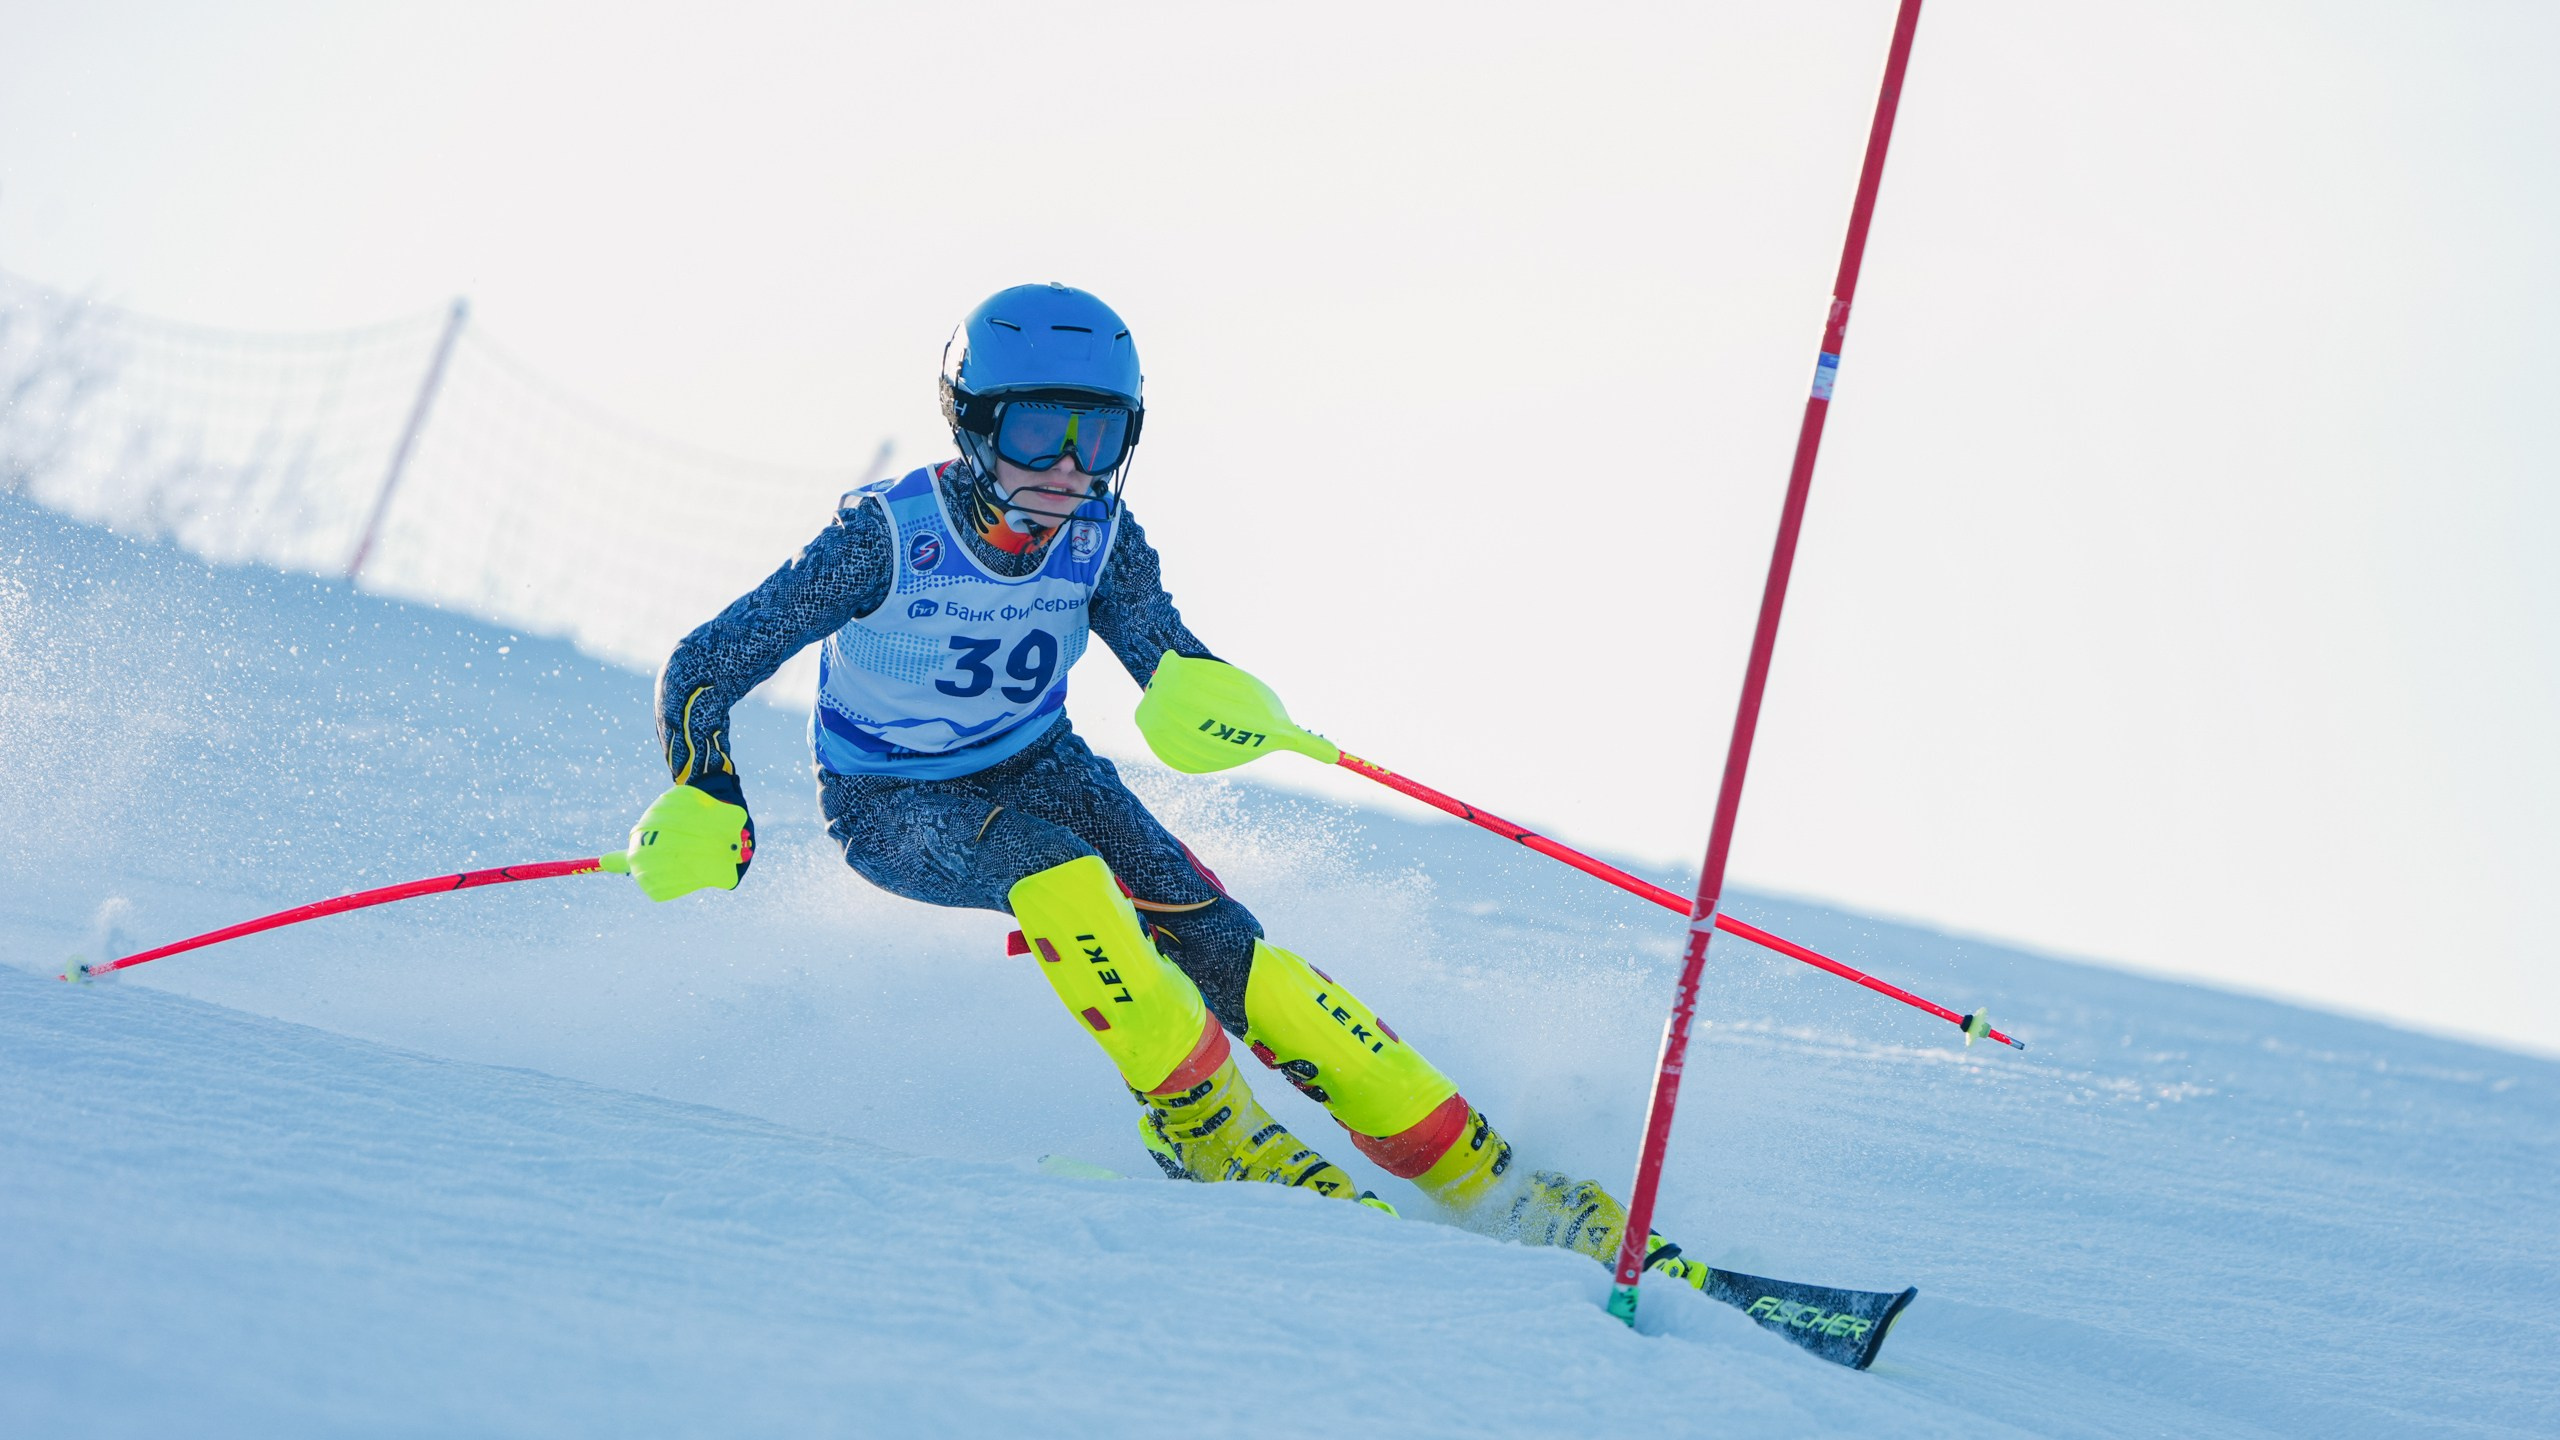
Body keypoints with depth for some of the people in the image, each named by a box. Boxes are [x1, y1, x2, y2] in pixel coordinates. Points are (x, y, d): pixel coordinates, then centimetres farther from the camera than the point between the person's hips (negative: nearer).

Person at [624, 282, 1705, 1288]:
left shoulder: (1100, 535, -15)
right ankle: (1206, 1126, -20)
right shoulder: (887, 535, -25)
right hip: (894, 807, -3)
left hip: (1036, 768, 3)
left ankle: (1480, 1174, -16)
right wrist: (703, 804, -34)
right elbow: (703, 670, -20)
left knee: (1214, 940, -18)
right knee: (1051, 871, -36)